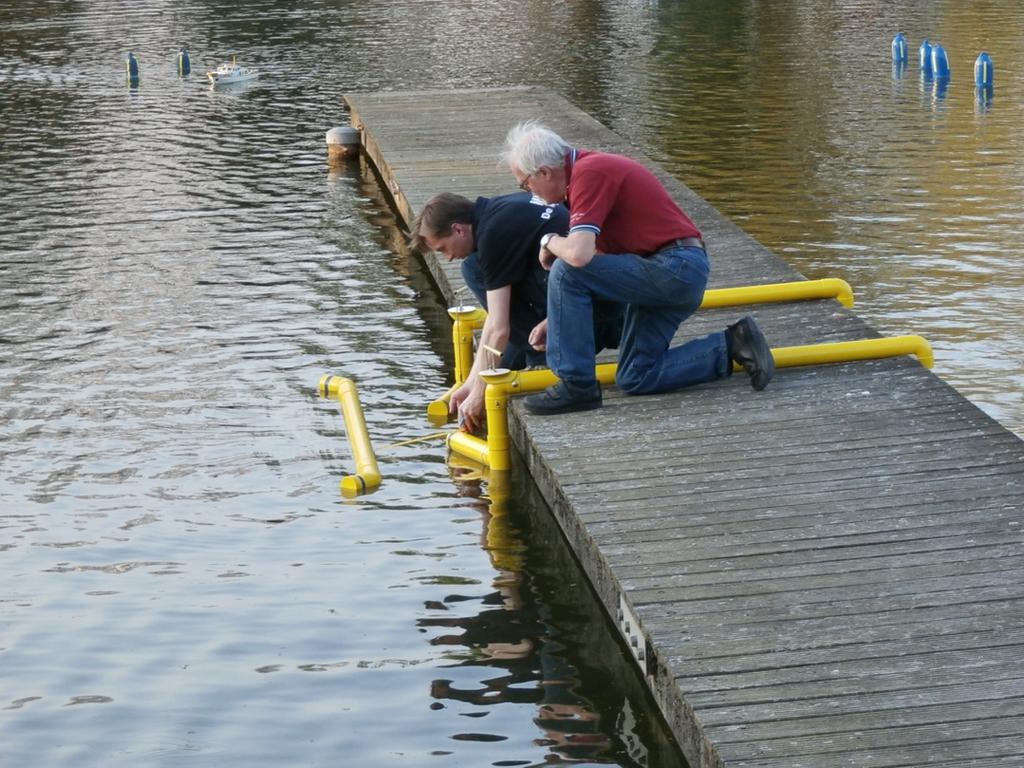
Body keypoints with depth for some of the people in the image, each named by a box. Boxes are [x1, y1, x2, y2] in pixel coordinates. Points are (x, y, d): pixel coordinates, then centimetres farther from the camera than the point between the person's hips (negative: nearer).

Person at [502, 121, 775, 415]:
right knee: (635, 378, 11)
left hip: (673, 267, -10)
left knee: (566, 271, -19)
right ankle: (729, 347, 13)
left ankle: (577, 385, -11)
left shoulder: (589, 173, -17)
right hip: (681, 272, 10)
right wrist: (555, 321, 26)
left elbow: (579, 255, -29)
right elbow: (597, 253, 24)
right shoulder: (590, 167, 15)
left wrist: (549, 241, -6)